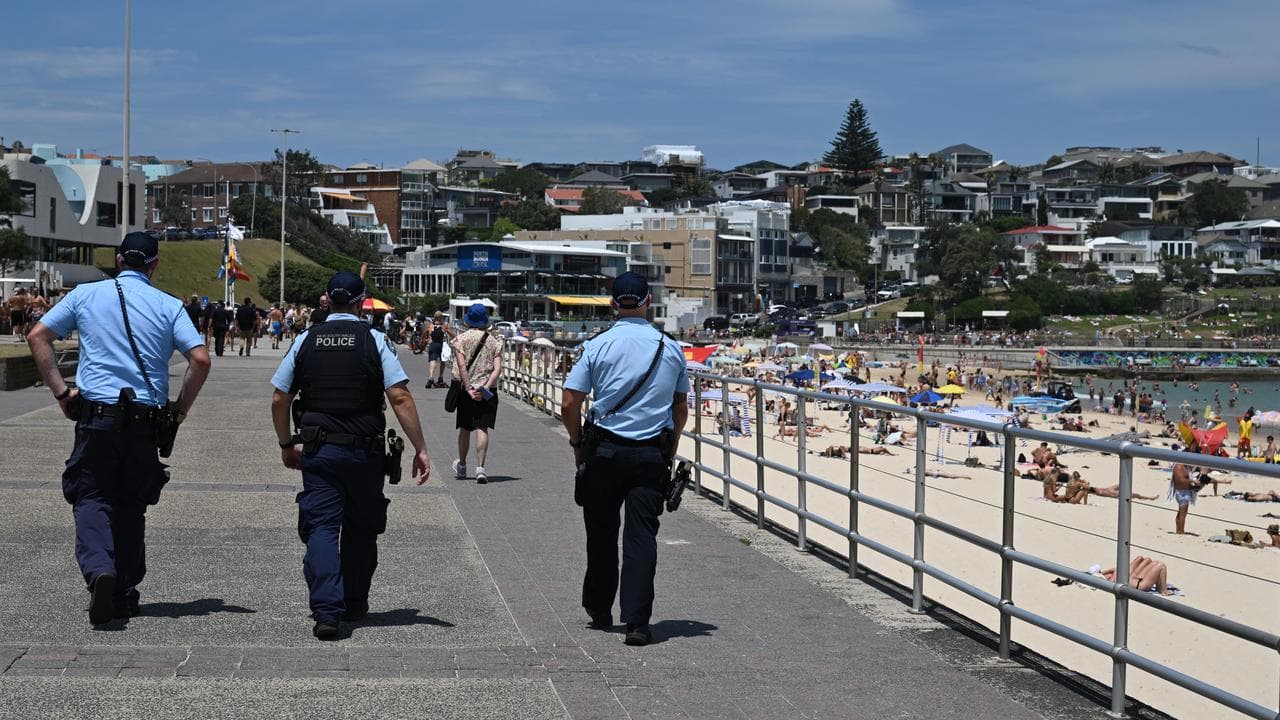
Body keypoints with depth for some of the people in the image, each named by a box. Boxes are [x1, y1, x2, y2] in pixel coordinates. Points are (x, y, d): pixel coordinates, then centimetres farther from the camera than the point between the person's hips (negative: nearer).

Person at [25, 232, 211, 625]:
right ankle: (125, 594, 15)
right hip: (145, 421, 1)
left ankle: (99, 569, -23)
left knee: (92, 499, 4)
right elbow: (200, 359, -7)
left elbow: (38, 336, 3)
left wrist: (60, 392, 5)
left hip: (95, 415, 0)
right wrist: (180, 409, 4)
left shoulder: (85, 294, 6)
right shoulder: (169, 306, 3)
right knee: (131, 504, 12)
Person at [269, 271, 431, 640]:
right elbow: (400, 398, -11)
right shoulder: (375, 341, -4)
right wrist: (420, 449, -8)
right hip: (364, 451, -1)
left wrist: (287, 445, 19)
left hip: (318, 451, 1)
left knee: (321, 527, 0)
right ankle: (355, 604, 27)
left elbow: (279, 400, 6)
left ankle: (326, 611, -15)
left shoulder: (305, 341, 4)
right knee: (361, 528, 16)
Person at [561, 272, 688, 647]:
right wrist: (669, 450, 22)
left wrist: (578, 444, 9)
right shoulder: (671, 348, 4)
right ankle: (637, 622, -6)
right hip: (652, 454, 1)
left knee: (601, 531, 15)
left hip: (605, 452, -1)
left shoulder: (597, 346, -4)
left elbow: (569, 405, -6)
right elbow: (681, 409, 11)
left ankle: (599, 609, 28)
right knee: (642, 535, 0)